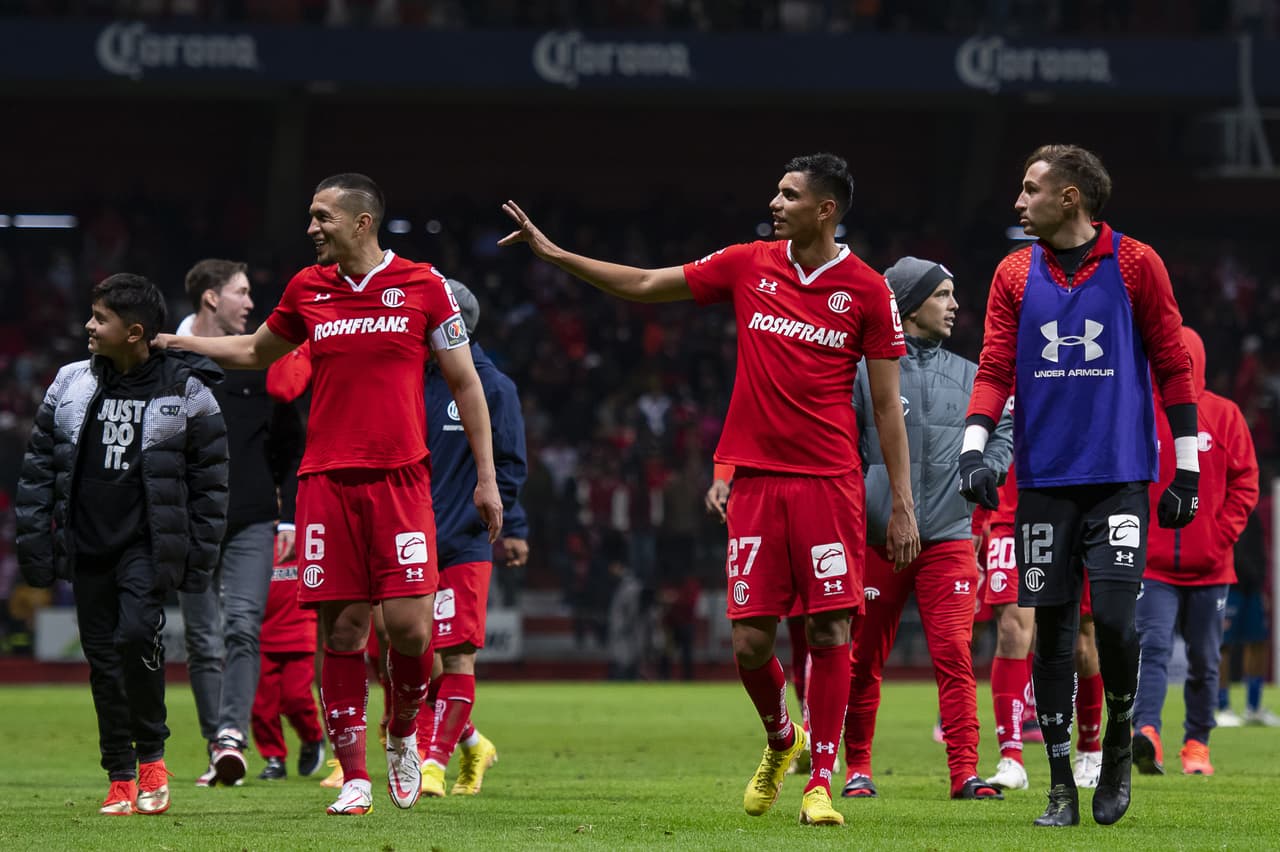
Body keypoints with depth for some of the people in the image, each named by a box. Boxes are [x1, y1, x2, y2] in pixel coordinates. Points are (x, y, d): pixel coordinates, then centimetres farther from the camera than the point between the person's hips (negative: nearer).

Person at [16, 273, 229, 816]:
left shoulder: (185, 391, -4)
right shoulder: (71, 385, 6)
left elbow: (209, 479, 0)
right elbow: (39, 466, 11)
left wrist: (200, 553, -4)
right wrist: (33, 542, 5)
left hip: (147, 543, -4)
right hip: (86, 543, 4)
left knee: (137, 633, -23)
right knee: (102, 655, 4)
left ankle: (151, 755, -4)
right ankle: (121, 780, 13)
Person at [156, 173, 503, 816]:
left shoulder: (423, 285, 2)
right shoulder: (307, 289, 11)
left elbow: (465, 382, 6)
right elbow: (254, 352, 29)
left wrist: (487, 477, 3)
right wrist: (172, 342, 25)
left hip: (400, 478, -3)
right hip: (326, 480, 3)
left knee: (409, 624, -10)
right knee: (341, 630, -2)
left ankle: (403, 735, 18)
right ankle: (354, 779, 4)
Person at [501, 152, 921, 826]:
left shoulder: (866, 290, -1)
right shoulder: (748, 266, 7)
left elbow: (886, 404, 1)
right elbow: (643, 286, 15)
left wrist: (902, 504, -2)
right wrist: (554, 253, 11)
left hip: (829, 483, -3)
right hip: (754, 479, 3)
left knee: (829, 630, -7)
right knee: (750, 641, -1)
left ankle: (820, 780, 2)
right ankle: (780, 740, 28)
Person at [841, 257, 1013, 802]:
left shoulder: (967, 376, 11)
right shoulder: (866, 373, 0)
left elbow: (1003, 429, 22)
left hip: (949, 538, 2)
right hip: (878, 538, -2)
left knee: (955, 657, -9)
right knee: (864, 662, 5)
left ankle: (964, 772, -9)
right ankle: (857, 769, 18)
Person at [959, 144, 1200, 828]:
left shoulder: (1135, 265, 1)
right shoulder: (1015, 276, 10)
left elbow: (1171, 366, 4)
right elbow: (995, 368, 7)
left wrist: (1186, 469, 2)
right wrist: (974, 449, -8)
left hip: (1120, 475, -3)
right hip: (1043, 480, 3)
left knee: (1112, 616, -14)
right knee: (1050, 628, 1)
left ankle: (1118, 744, 12)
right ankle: (1061, 785, 8)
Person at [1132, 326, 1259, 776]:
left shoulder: (1224, 415, 3)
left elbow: (1244, 482, 4)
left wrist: (1223, 535, -7)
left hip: (1209, 567, 2)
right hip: (1153, 565, -2)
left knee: (1204, 660, 9)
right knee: (1153, 646, -18)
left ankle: (1197, 744, 20)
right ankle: (1146, 732, -30)